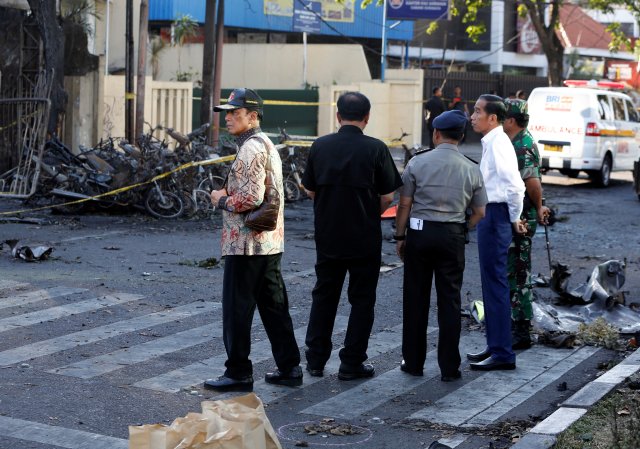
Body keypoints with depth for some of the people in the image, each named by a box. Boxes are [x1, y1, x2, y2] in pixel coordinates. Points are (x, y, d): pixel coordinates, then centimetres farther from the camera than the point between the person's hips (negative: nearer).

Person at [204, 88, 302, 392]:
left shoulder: (250, 148, -16)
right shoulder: (267, 144, 17)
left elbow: (251, 197, -24)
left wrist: (222, 200, -8)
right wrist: (230, 193, 12)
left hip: (246, 243, -10)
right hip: (271, 242, 10)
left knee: (237, 309, -2)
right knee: (274, 306, 13)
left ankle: (238, 373, 4)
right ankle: (289, 368, 17)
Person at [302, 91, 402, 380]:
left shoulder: (320, 146, -2)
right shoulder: (375, 149, -11)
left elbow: (310, 190, 5)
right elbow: (387, 197, -8)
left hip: (327, 235, 3)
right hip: (364, 238, -3)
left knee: (324, 295, 15)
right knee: (361, 299, 8)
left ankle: (315, 359, 18)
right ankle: (351, 364, 9)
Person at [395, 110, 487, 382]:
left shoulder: (418, 163, -4)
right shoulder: (471, 170, 1)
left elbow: (404, 204, -3)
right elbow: (479, 213, 5)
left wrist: (400, 237, 6)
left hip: (420, 232, -1)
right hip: (453, 236, 1)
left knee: (416, 299, 9)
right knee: (449, 301, 6)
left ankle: (413, 362, 15)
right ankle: (449, 368, 8)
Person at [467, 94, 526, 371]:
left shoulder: (498, 144, -17)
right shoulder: (490, 143, 13)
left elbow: (515, 186, -24)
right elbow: (512, 186, 19)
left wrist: (514, 218, -11)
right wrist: (514, 218, 18)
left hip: (494, 215, -11)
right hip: (488, 214, 11)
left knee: (495, 284, -6)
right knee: (491, 283, 17)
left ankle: (503, 353, -1)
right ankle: (495, 346, 27)